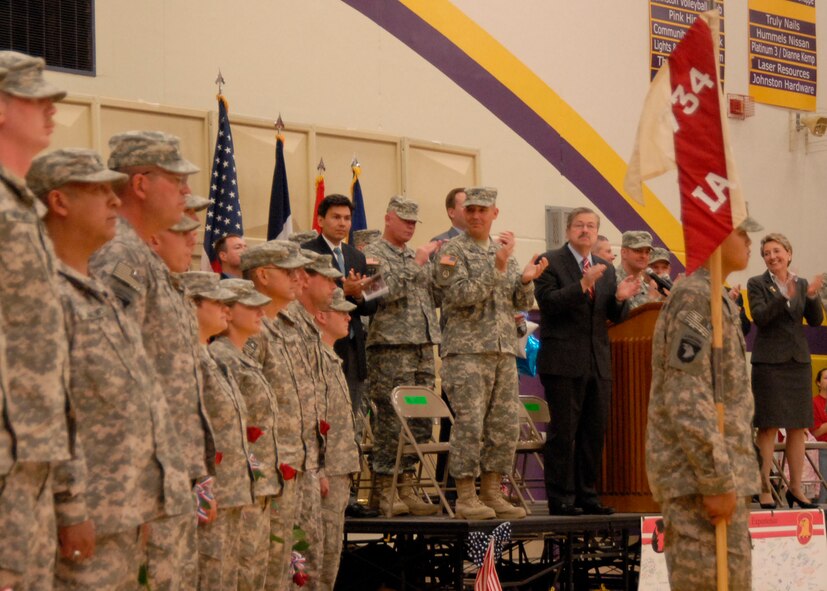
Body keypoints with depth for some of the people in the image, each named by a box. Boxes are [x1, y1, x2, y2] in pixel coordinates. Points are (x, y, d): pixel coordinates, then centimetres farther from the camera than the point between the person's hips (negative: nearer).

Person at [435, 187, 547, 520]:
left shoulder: (504, 252, 17)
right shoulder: (452, 251, -2)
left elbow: (521, 304, 14)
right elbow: (462, 295, -15)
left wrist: (526, 280, -6)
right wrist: (497, 266, -19)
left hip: (504, 352, 6)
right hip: (467, 351, -6)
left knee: (505, 426, 5)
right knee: (470, 425, -9)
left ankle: (491, 493, 12)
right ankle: (466, 496, -4)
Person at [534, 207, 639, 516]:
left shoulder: (606, 269, 17)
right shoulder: (550, 262, -2)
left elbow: (615, 316, 15)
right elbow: (548, 302, -15)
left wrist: (620, 298, -7)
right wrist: (583, 284, -24)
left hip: (598, 363, 6)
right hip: (563, 360, -6)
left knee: (594, 432, 7)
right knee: (563, 432, -4)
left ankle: (587, 495, 14)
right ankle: (561, 498, -1)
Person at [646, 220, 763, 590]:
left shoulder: (714, 298, 17)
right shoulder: (694, 299, -15)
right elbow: (686, 401, -21)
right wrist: (717, 482, -22)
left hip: (724, 471, 10)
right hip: (698, 476, -10)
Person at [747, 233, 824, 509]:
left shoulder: (801, 284, 10)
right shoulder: (757, 284, -2)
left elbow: (816, 320, 3)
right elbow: (760, 317, -15)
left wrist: (812, 296, -14)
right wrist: (785, 296, -27)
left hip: (798, 361, 5)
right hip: (769, 361, -5)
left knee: (799, 427, 7)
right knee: (768, 427, -6)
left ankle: (796, 488, 15)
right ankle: (764, 489, -4)